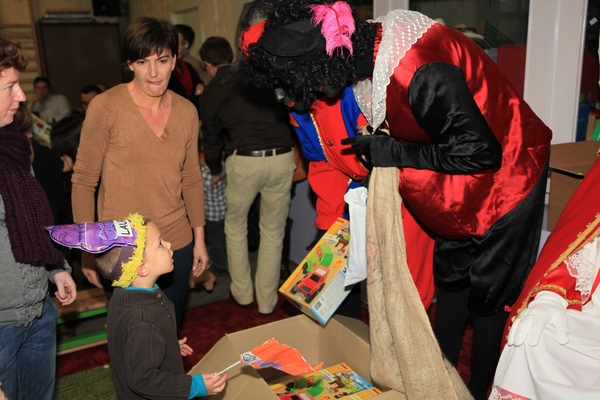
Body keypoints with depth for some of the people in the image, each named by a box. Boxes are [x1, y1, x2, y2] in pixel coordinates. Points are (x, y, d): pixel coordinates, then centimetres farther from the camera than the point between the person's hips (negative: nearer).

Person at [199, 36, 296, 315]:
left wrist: (215, 172, 38)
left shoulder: (210, 95, 11)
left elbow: (212, 139, 21)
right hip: (282, 158, 2)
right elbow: (286, 111, 15)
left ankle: (242, 292, 30)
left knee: (235, 226, 22)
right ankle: (267, 301, 24)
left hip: (244, 160, -2)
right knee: (273, 231, 15)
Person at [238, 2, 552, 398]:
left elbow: (479, 151, -29)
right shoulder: (364, 49, -10)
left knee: (491, 294, 5)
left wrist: (390, 152, -24)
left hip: (505, 172, -8)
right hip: (455, 185, 8)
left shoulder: (419, 72, -38)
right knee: (450, 278, 17)